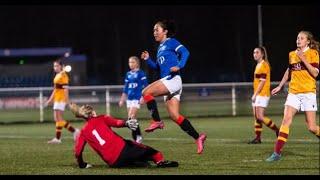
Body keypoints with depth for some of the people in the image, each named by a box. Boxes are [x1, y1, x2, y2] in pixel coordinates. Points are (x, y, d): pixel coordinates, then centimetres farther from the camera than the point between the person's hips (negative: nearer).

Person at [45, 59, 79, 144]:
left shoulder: (63, 75, -10)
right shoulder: (57, 75, 18)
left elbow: (65, 88, -16)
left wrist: (67, 100, -21)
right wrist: (50, 100, 26)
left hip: (61, 99, -10)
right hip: (56, 99, 10)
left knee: (58, 118, -9)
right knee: (57, 119, 9)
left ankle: (57, 138, -7)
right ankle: (74, 131, 15)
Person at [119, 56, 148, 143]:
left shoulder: (140, 73, -3)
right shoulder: (128, 74, 14)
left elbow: (145, 86, -7)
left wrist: (143, 97, -15)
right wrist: (122, 99, 19)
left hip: (137, 98, -7)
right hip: (129, 99, 7)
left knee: (131, 117, -17)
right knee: (132, 119, 4)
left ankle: (138, 136, -11)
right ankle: (137, 138, 9)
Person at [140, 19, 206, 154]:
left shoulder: (171, 42, 1)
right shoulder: (160, 48, 25)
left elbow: (185, 52, -14)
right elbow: (157, 67, 29)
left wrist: (179, 66, -28)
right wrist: (148, 59, 14)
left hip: (173, 80, -9)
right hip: (167, 81, 9)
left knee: (146, 92, -20)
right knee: (174, 116, 0)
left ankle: (156, 121, -14)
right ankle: (198, 137, -1)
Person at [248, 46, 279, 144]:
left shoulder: (264, 65, -12)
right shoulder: (258, 65, 17)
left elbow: (262, 81, -17)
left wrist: (255, 94, -18)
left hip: (262, 94, -10)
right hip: (257, 95, 10)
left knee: (260, 117, -14)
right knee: (256, 117, 7)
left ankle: (277, 130, -2)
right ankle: (258, 137, 9)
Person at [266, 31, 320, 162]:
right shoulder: (292, 54, 11)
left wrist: (303, 59, -17)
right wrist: (280, 86, 27)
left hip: (308, 92, -4)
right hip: (293, 92, 4)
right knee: (286, 120, -11)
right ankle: (277, 153, -14)